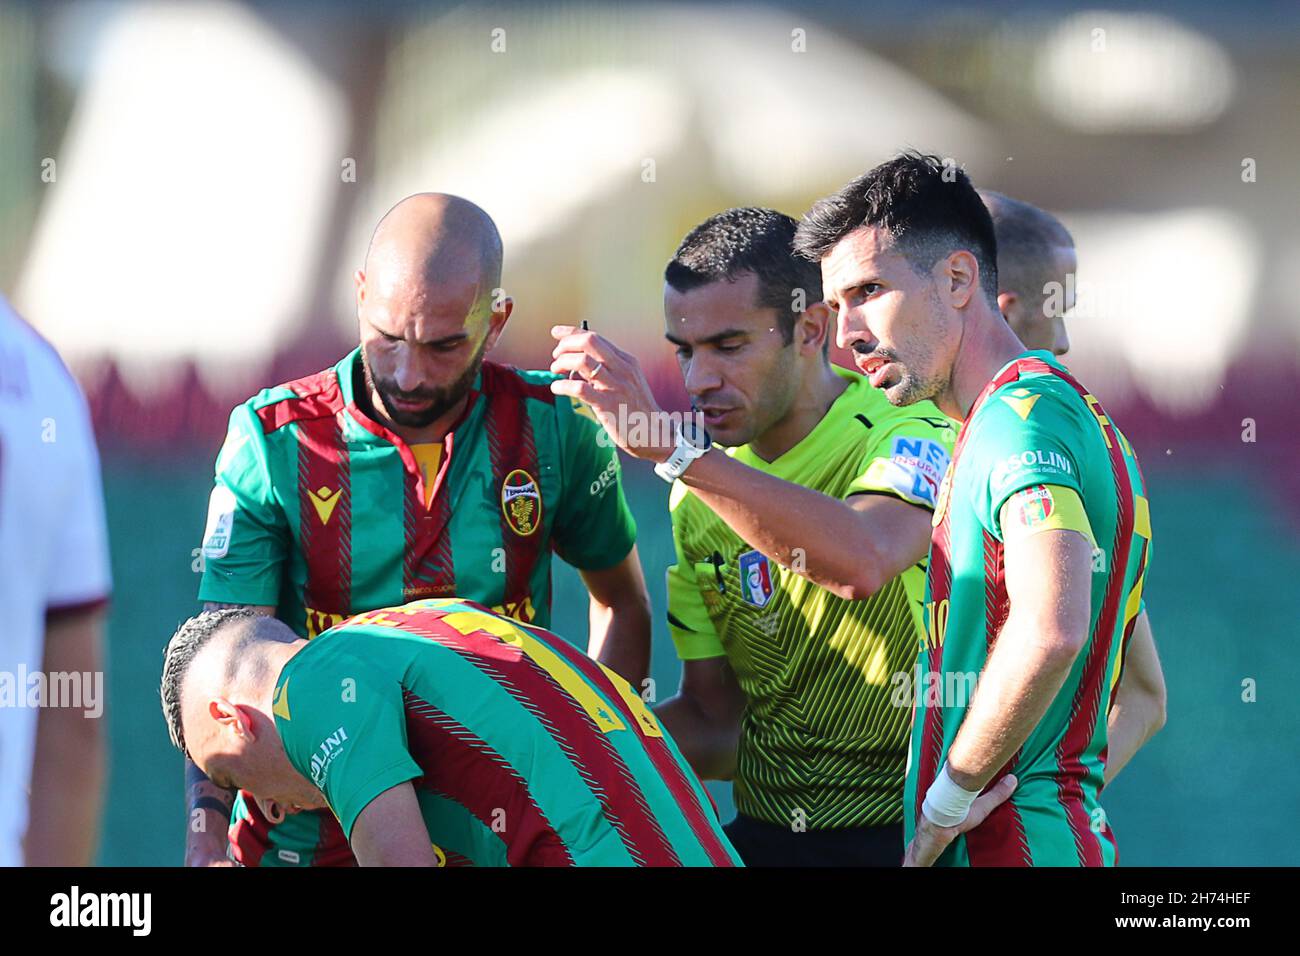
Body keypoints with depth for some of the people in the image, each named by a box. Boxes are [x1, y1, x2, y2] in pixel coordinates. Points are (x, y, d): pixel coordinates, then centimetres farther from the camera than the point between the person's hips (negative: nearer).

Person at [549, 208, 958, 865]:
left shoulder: (915, 435, -8)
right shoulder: (698, 496, 12)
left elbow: (862, 561, -32)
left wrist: (668, 445, -30)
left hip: (906, 835, -6)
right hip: (764, 836, 6)